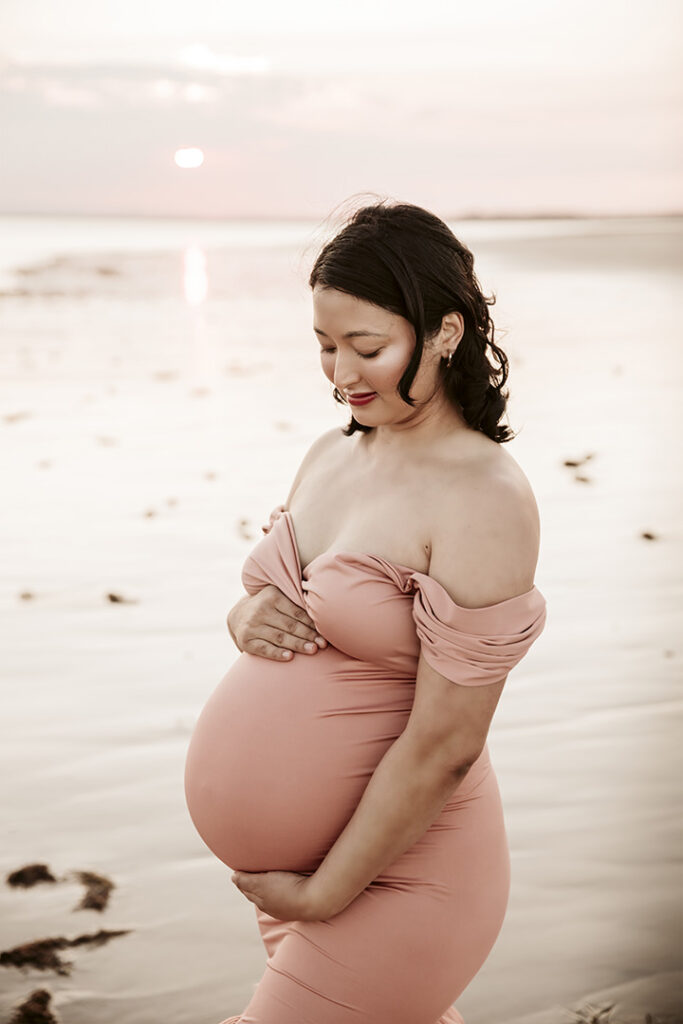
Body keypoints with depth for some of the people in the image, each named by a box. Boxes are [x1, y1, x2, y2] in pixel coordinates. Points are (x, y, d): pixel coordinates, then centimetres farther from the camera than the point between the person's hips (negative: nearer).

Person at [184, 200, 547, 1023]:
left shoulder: (484, 499, -21)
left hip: (397, 869, -7)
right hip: (297, 849, 7)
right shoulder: (332, 455, 3)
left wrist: (323, 894, -14)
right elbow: (264, 592, 17)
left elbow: (444, 746, -21)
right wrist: (248, 619, -8)